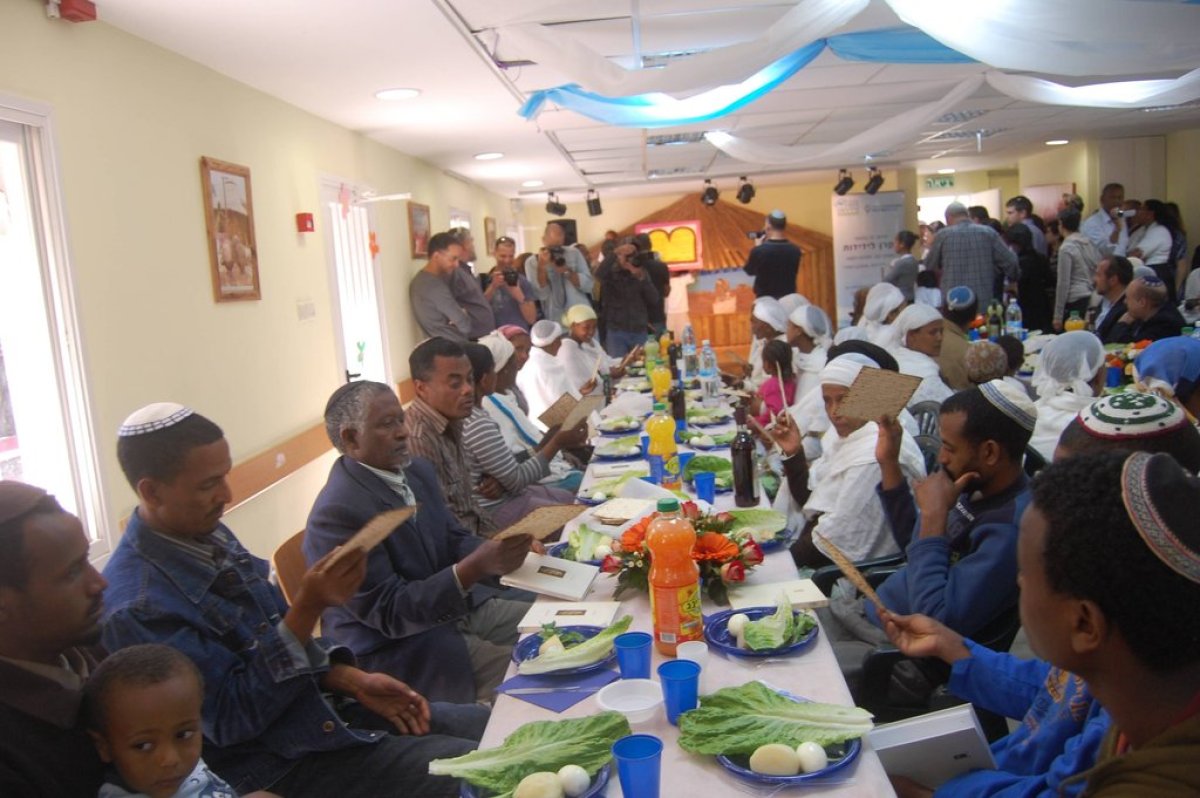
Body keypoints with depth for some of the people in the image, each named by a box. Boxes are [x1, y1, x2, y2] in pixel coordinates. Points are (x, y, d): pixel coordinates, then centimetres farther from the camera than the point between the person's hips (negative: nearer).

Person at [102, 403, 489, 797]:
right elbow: (232, 720, -22)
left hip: (321, 709, 8)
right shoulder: (136, 607, -24)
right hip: (276, 765, -8)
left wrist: (354, 680, -1)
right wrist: (308, 607, -29)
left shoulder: (207, 535, 3)